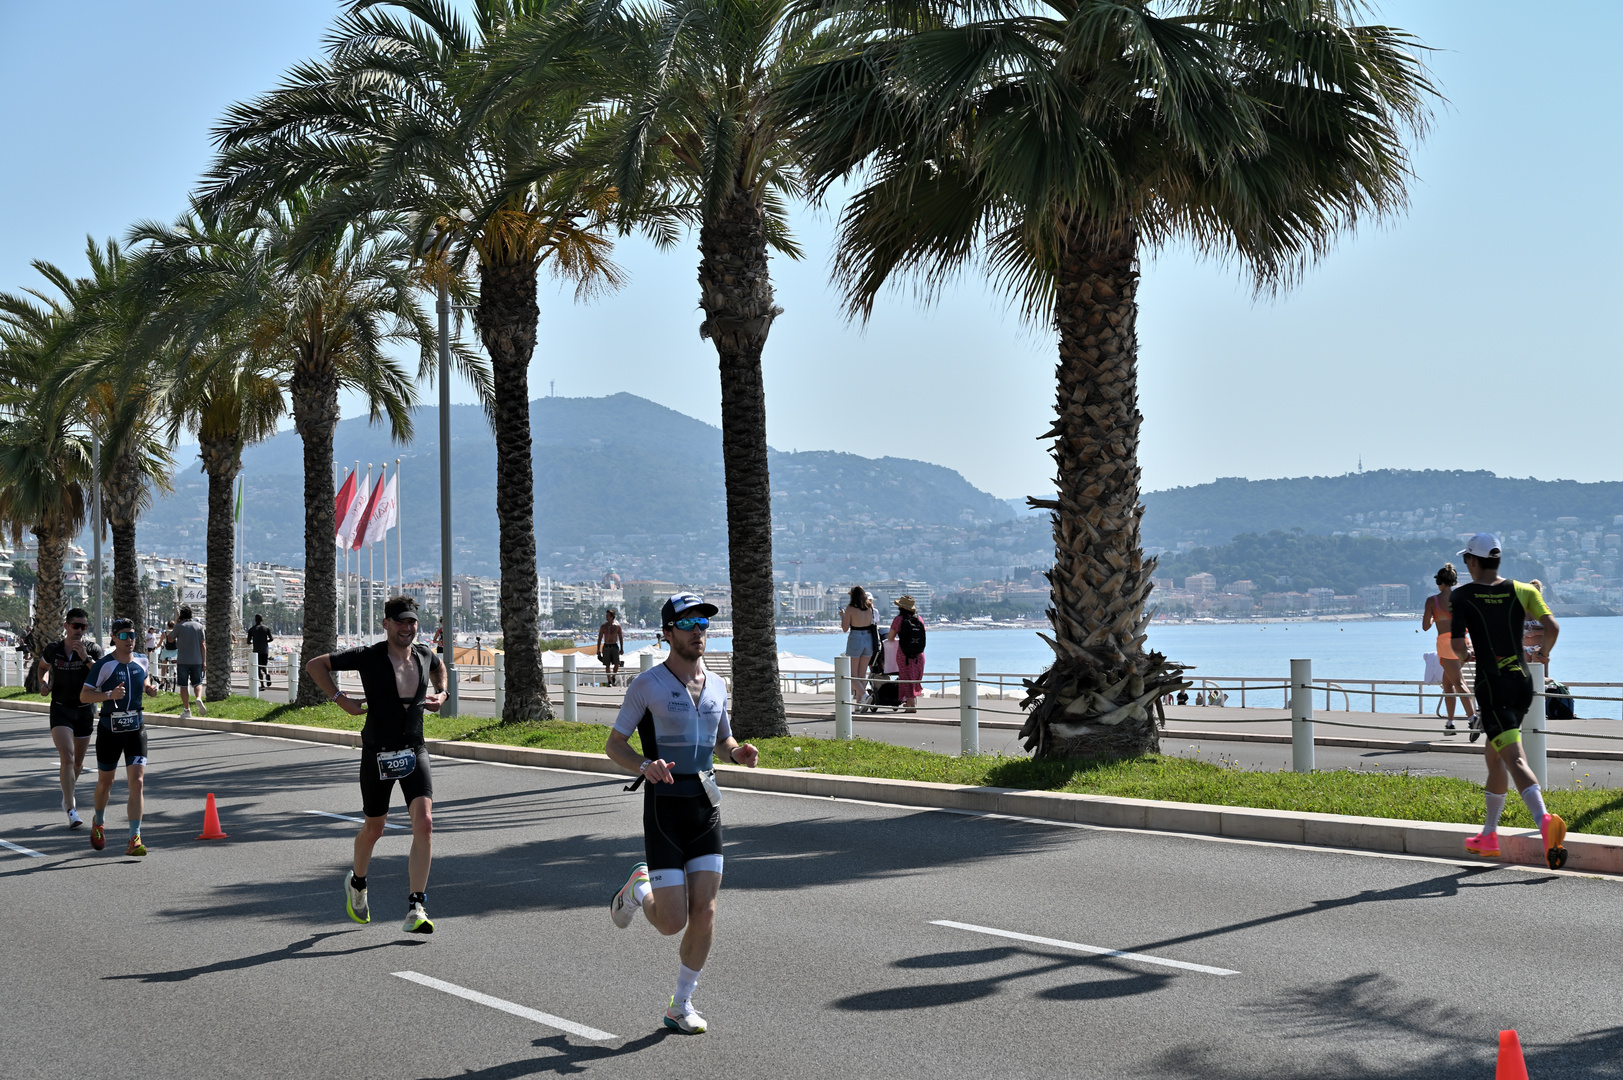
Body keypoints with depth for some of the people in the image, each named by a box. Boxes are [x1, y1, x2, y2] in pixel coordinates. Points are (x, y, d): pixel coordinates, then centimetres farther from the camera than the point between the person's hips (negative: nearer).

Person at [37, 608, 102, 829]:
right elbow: (43, 667, 20)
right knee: (67, 757, -18)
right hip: (60, 709, -1)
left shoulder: (93, 650, -6)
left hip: (85, 710, 1)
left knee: (78, 761, 13)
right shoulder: (52, 650, -1)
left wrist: (86, 658, -27)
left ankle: (67, 793, 44)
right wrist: (44, 683, 1)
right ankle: (71, 810, -19)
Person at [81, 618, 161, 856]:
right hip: (109, 730, -2)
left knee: (137, 782, -11)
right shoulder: (103, 665, -11)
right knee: (105, 782, 13)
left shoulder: (141, 660, 3)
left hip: (136, 729, 2)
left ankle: (135, 839, -10)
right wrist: (109, 695, -29)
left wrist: (149, 687, 3)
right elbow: (84, 695, -13)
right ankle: (99, 823, 43)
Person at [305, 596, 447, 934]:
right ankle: (357, 882, 46)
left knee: (424, 823, -17)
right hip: (377, 755, -2)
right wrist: (340, 700, -10)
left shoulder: (424, 655, 4)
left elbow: (438, 666, 30)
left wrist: (441, 694, 12)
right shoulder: (368, 656, -10)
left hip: (414, 753, 2)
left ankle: (416, 910, -18)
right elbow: (315, 665, -4)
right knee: (374, 828, 13)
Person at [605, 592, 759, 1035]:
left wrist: (737, 752, -1)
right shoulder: (646, 685, -7)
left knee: (704, 914, -3)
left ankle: (681, 1006, 13)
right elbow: (614, 745, -2)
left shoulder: (716, 685, 8)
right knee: (673, 922, -6)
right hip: (665, 810, -4)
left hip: (707, 807, 4)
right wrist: (645, 765, -22)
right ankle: (638, 889, 28)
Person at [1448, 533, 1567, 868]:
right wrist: (1544, 652, 16)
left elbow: (1457, 644, -10)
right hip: (1523, 681, 5)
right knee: (1493, 756, 20)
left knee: (1515, 759, -15)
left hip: (1492, 685, -5)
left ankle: (1544, 821, -39)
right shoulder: (1523, 590, 6)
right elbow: (1552, 627, -4)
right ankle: (1488, 836, 27)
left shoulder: (1462, 596, -3)